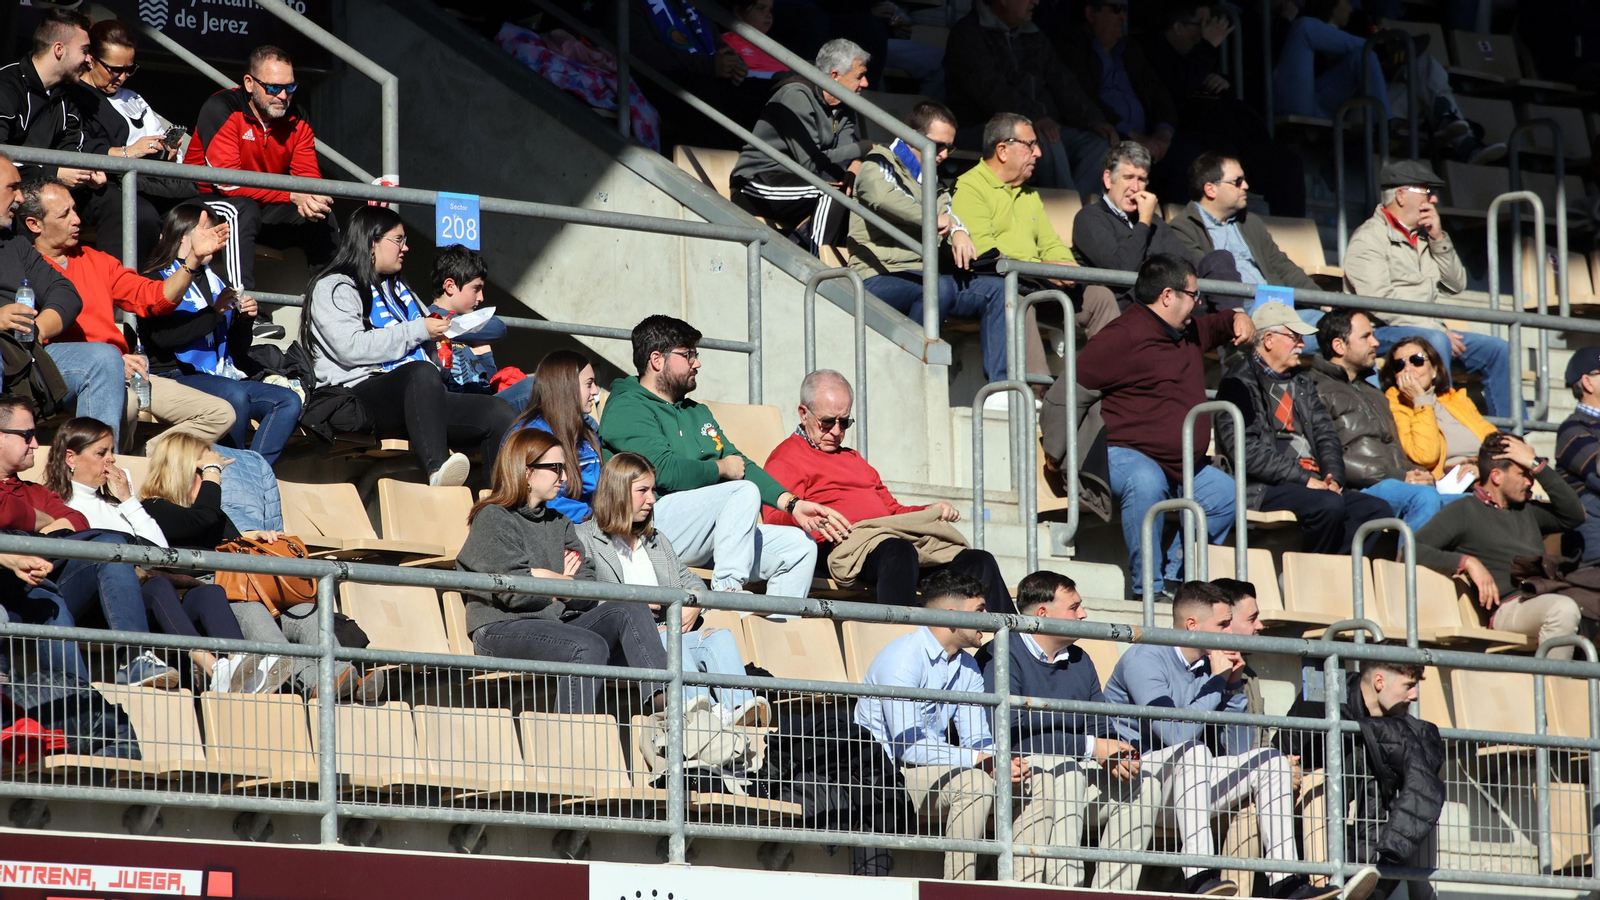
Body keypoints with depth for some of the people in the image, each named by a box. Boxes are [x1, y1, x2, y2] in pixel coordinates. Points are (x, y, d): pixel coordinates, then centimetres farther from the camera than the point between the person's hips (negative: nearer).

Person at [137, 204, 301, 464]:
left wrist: (245, 319, 5)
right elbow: (162, 335, -17)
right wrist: (214, 313, -14)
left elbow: (237, 350, 24)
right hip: (176, 376, -7)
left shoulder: (213, 282, 24)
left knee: (289, 401, -13)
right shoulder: (157, 280, 3)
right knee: (235, 394, -36)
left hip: (220, 377, 7)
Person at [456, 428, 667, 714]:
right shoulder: (493, 519, 1)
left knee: (626, 610, -17)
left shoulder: (559, 524, 22)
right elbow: (513, 592, -13)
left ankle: (662, 698, -36)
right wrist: (562, 584, 2)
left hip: (558, 624, 7)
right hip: (502, 630, -7)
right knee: (590, 647, -31)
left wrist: (549, 579, -8)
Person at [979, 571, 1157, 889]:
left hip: (1077, 769, 8)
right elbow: (1009, 735, -18)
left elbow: (1101, 730, 17)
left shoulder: (1080, 662, 20)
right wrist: (1087, 747, -17)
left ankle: (1110, 892, -16)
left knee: (1143, 787, -11)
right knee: (1067, 774, -36)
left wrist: (1117, 758, -9)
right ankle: (1063, 886, -42)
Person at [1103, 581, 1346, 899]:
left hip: (1185, 780, 8)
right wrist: (1217, 681, -16)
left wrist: (1232, 687, -2)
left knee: (1270, 761, -3)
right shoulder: (1144, 658, -13)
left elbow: (1237, 752, 9)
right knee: (1193, 751, -34)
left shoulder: (1210, 665, 10)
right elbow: (1177, 734, -27)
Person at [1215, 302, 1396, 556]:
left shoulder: (1300, 382, 24)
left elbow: (1326, 435, 18)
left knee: (1379, 510, -12)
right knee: (1329, 505, -32)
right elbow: (1247, 452, -14)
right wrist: (1304, 480, -17)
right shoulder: (1241, 381, -2)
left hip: (1314, 484, 8)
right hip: (1262, 488, -8)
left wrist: (1333, 478, -3)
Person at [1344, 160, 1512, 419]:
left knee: (1498, 349, -2)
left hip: (1430, 329, 8)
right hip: (1385, 332, -8)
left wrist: (1439, 240, 2)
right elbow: (1379, 302, -17)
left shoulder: (1423, 238, 20)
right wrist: (1437, 329, -20)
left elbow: (1456, 285, 15)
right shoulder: (1369, 238, -4)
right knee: (1435, 341, -37)